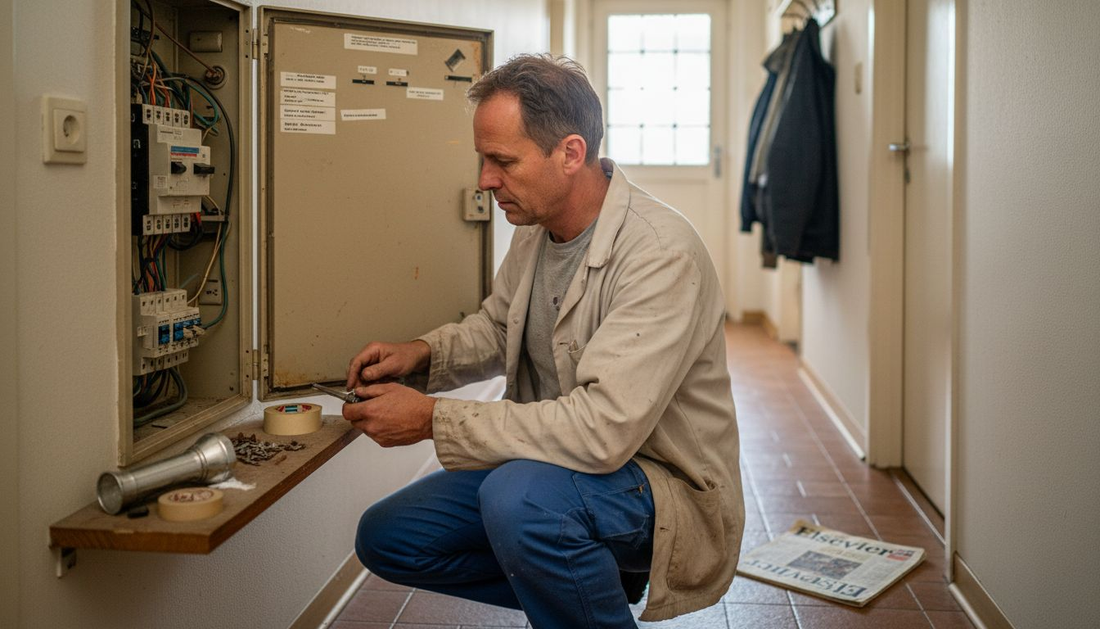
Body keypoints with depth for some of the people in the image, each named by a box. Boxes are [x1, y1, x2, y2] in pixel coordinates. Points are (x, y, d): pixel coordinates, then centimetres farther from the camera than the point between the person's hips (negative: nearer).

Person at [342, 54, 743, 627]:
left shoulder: (662, 256, -27)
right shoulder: (535, 229, 1)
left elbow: (603, 428, -34)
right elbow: (496, 326, 20)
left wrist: (433, 420, -29)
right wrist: (422, 354, -3)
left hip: (666, 487, -8)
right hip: (556, 462, 8)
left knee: (519, 495, -37)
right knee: (384, 537, 3)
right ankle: (583, 582, 12)